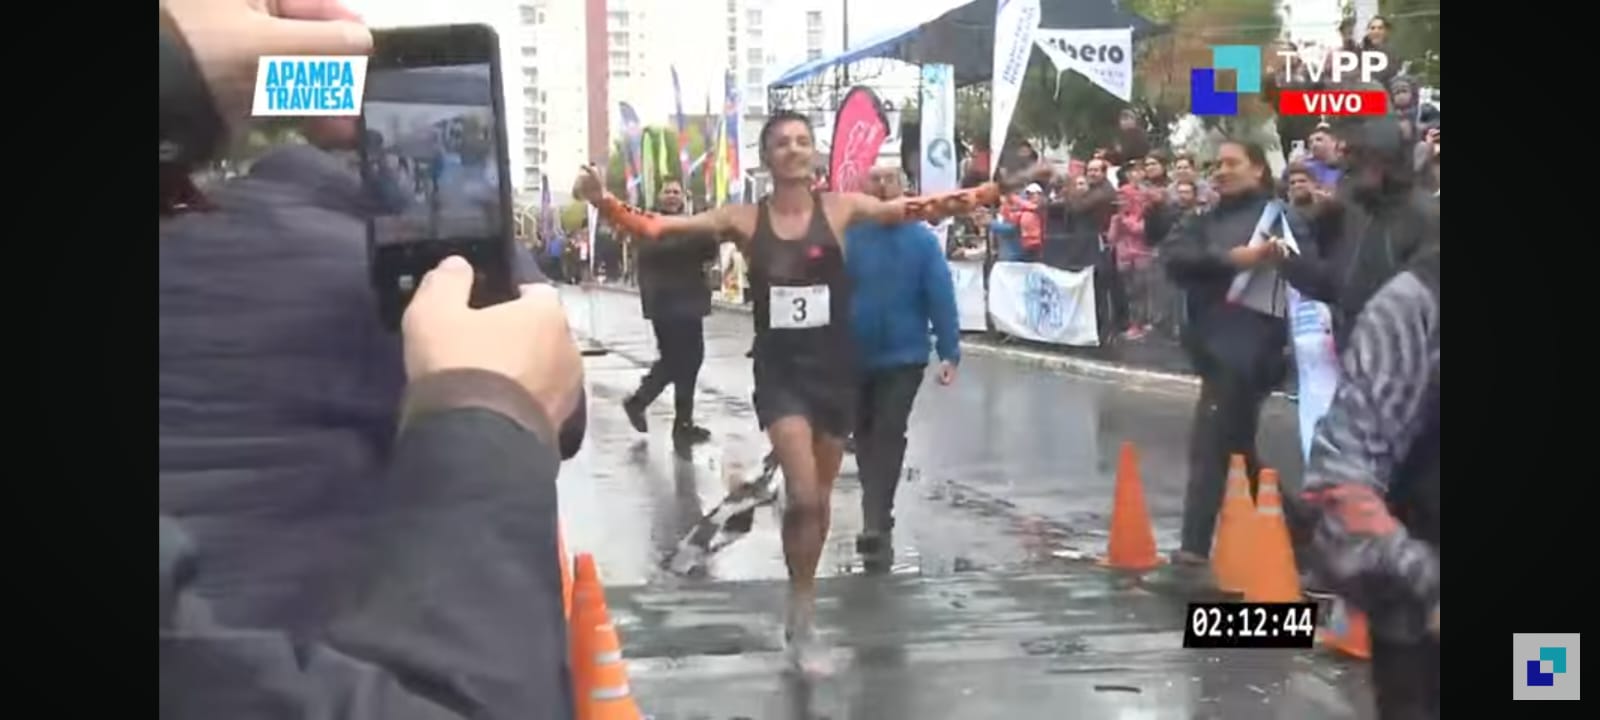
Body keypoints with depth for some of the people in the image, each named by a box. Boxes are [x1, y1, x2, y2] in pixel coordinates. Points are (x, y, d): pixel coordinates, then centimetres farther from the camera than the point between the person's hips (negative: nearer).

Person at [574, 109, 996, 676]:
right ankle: (803, 620, 3)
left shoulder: (841, 208, -3)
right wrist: (604, 203, -22)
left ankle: (800, 611, 34)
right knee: (803, 497, -16)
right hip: (779, 369, -1)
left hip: (834, 367, 2)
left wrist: (979, 196, -31)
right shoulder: (744, 219, -2)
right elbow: (657, 227, -6)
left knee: (819, 499, 14)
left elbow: (913, 210, -14)